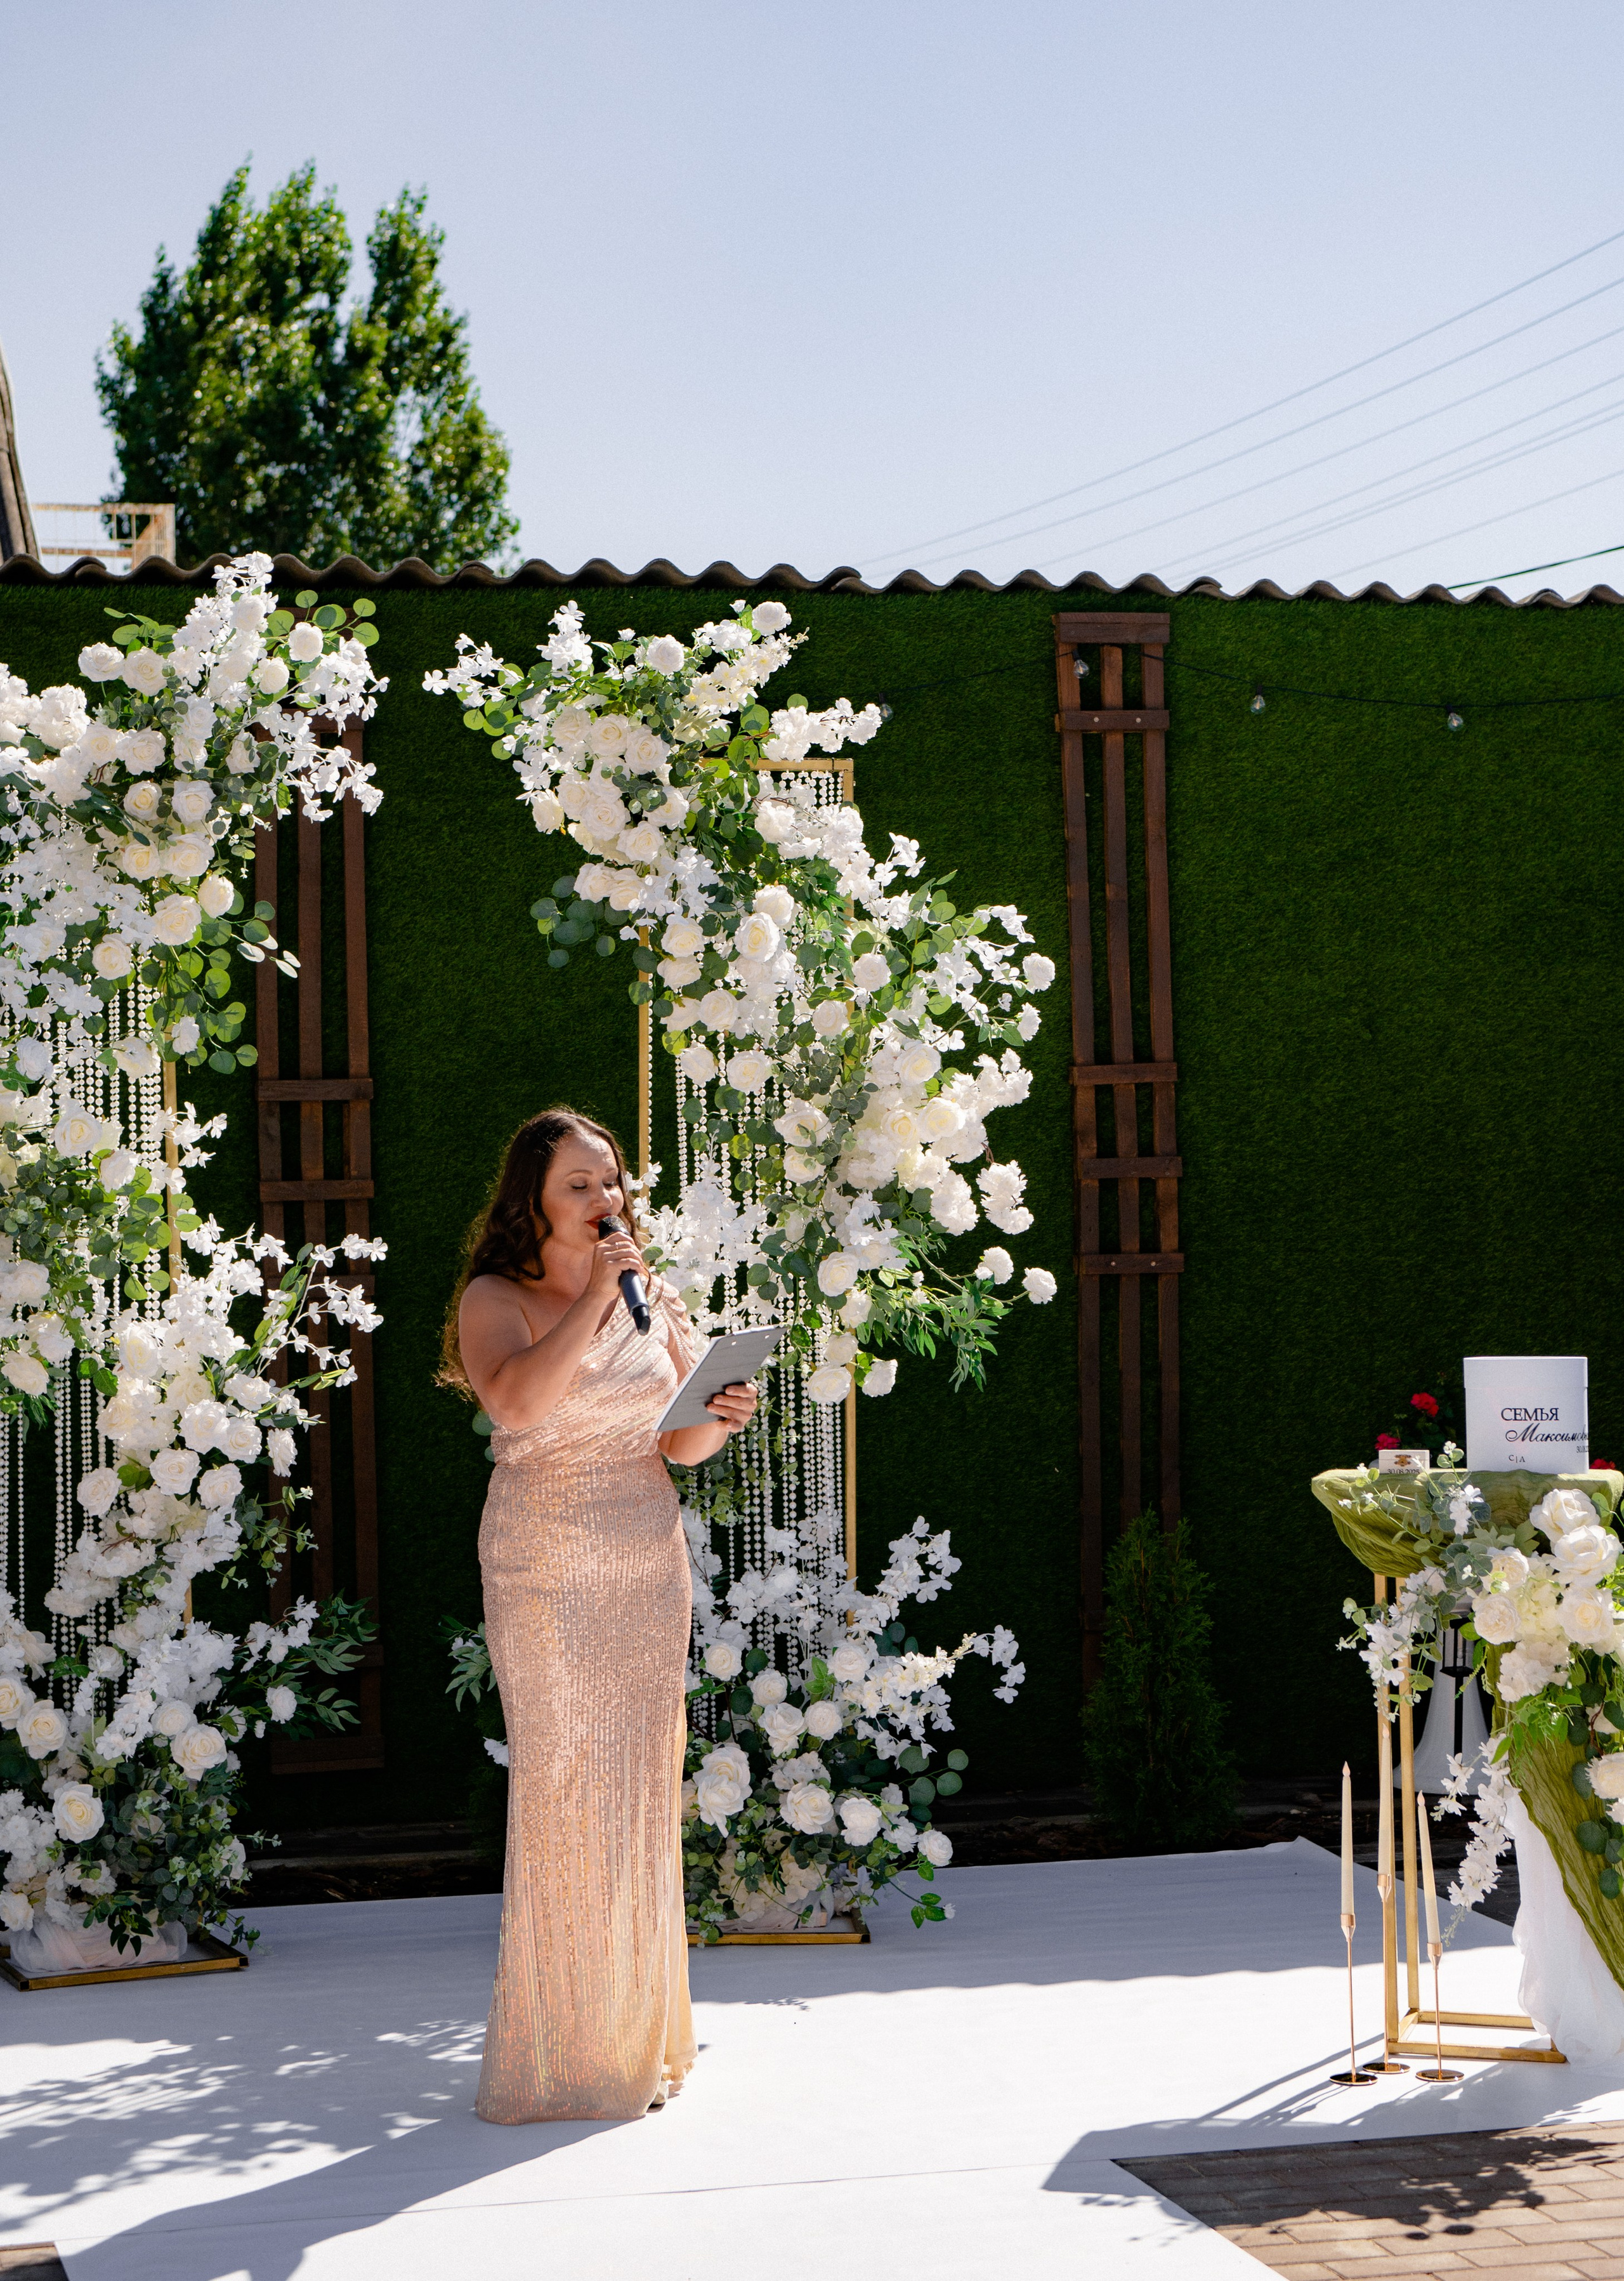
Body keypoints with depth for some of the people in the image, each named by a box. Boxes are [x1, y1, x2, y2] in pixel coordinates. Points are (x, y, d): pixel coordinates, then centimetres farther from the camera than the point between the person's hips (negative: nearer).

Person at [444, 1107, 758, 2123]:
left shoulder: (654, 1298, 10)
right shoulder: (496, 1301, -4)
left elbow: (682, 1444, 14)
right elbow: (519, 1402, -24)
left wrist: (724, 1416, -8)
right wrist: (594, 1296, -21)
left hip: (651, 1561, 5)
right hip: (546, 1570, -5)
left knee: (643, 1788, 7)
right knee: (561, 1787, -6)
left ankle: (638, 2031, 18)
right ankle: (559, 2049, 2)